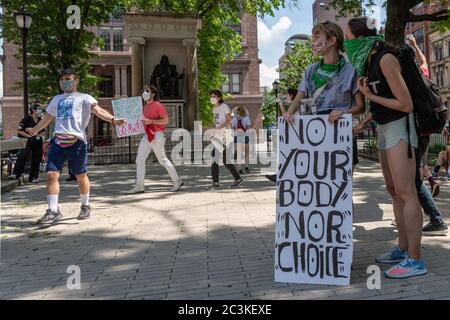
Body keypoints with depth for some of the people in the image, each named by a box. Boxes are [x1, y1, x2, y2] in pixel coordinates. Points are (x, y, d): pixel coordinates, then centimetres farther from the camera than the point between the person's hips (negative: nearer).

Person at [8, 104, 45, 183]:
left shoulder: (40, 120, 10)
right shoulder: (27, 119, -6)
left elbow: (43, 131, 22)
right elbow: (19, 130, -9)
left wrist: (40, 135, 1)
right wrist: (29, 136, -16)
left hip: (38, 142, 5)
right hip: (28, 141, -5)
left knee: (36, 159, 5)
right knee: (22, 156, -18)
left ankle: (33, 177, 12)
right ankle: (15, 174, -19)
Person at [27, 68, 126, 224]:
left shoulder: (84, 98, 7)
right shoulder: (56, 99, 25)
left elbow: (98, 110, -10)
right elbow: (47, 118, 39)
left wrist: (113, 119, -29)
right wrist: (35, 130, 52)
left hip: (76, 141, -5)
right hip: (57, 141, 5)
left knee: (81, 176, 5)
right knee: (51, 174, -7)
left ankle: (85, 207, 23)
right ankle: (53, 211, 0)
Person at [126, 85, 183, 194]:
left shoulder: (158, 105, -10)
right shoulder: (145, 107, 16)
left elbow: (166, 120, -15)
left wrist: (151, 121, -21)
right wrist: (140, 121, 10)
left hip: (157, 136, -8)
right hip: (147, 136, 8)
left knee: (163, 160, 1)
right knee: (139, 160, 1)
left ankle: (177, 182, 16)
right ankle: (139, 186, 5)